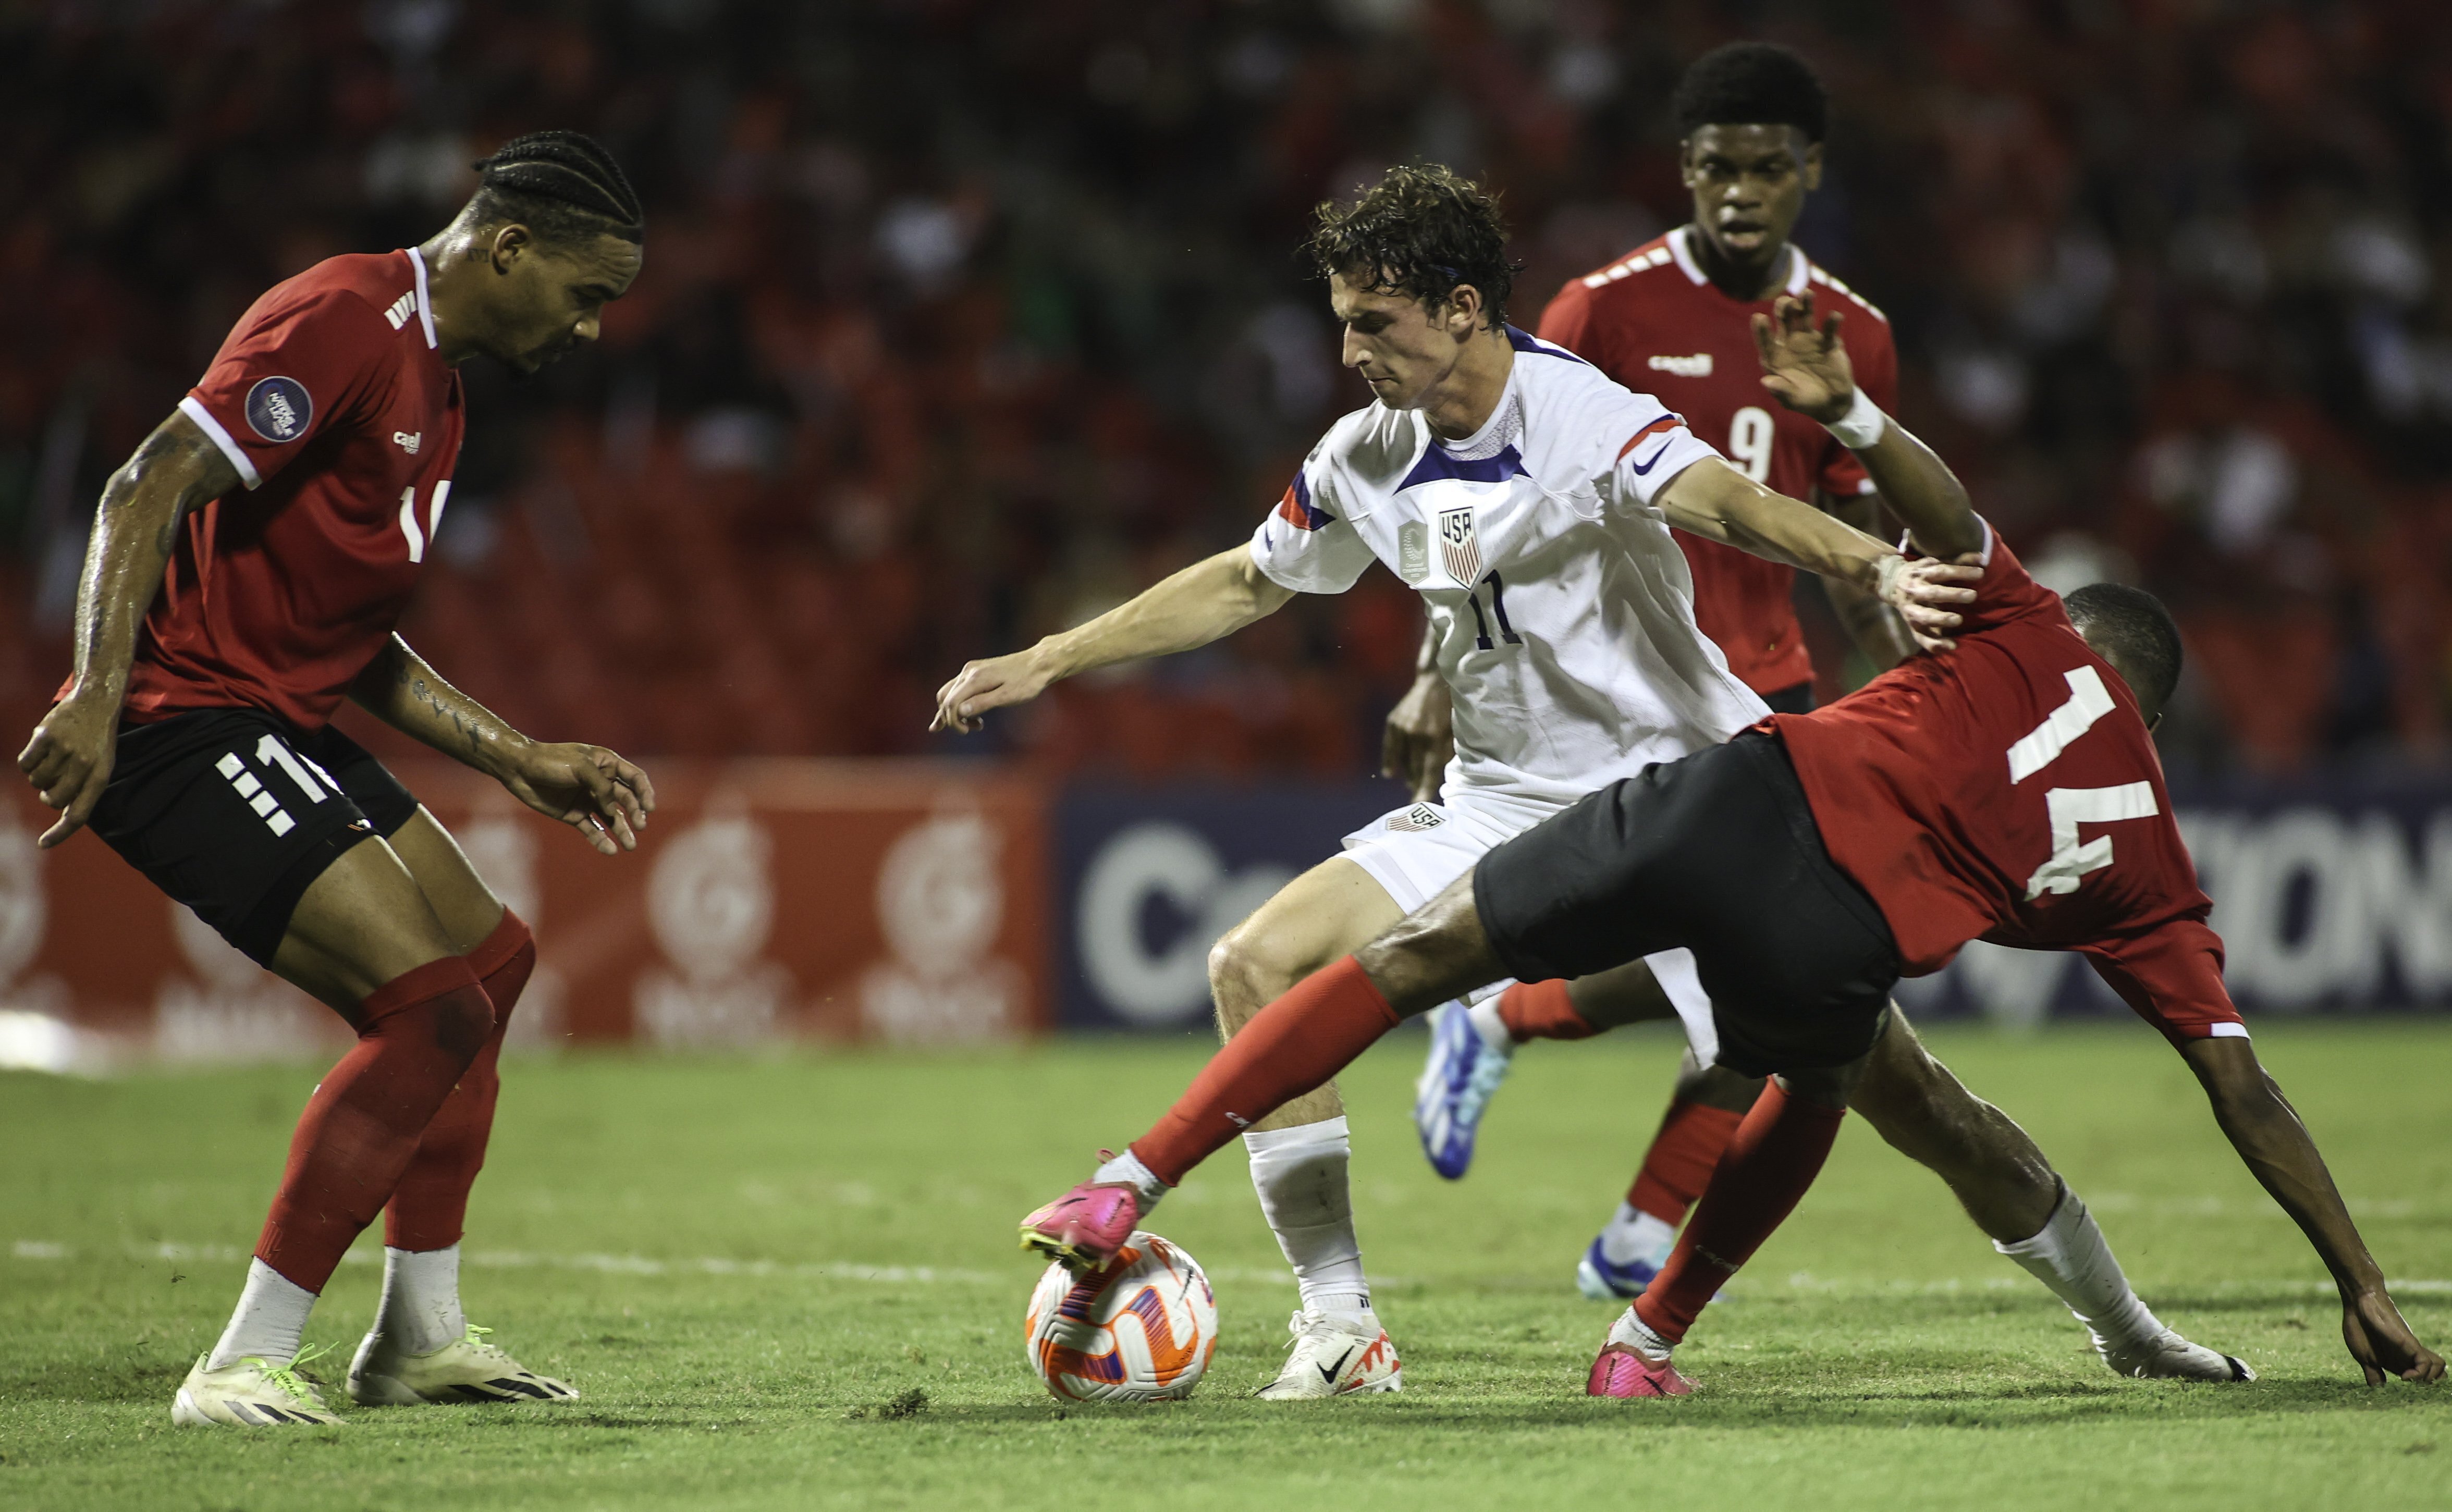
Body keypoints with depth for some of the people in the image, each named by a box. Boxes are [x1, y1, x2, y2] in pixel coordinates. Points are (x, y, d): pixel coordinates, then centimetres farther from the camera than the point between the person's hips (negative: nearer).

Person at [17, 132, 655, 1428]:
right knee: (435, 1007, -16)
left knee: (489, 963, 17)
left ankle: (421, 1336, 26)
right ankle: (243, 1367, -12)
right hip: (181, 725, -11)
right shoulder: (344, 321, -14)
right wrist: (97, 701, -32)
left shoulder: (430, 380, 18)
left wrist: (524, 762, 22)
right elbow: (147, 492, -22)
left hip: (281, 724, 11)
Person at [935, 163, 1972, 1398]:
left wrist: (1874, 570, -56)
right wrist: (1048, 662, 20)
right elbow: (1246, 584, 20)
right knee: (1257, 966, -7)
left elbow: (1724, 500, -37)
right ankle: (1341, 1331, -2)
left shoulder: (1578, 418, -19)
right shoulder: (1368, 457, 3)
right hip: (1497, 803, 7)